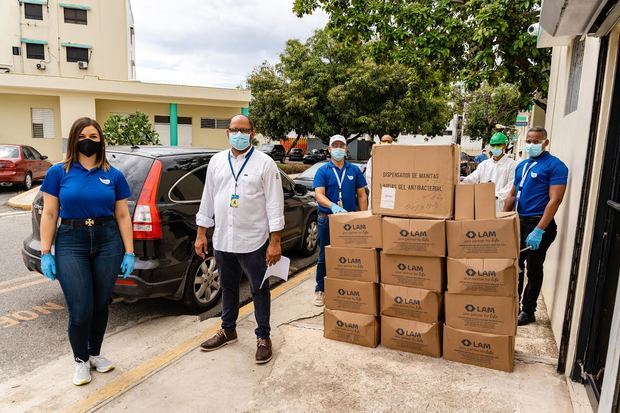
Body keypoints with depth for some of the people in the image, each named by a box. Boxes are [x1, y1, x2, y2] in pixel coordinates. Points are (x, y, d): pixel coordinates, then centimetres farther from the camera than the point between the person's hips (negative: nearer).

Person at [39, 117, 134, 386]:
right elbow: (49, 214, 2)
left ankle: (95, 354, 35)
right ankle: (81, 360, 23)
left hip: (108, 242, 2)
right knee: (81, 310, -3)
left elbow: (123, 216, 4)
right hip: (71, 243, -1)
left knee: (101, 305, 12)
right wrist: (45, 253, -3)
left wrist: (129, 253, 1)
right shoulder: (58, 172, 2)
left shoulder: (114, 175, 4)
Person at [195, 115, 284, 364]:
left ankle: (263, 337, 24)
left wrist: (275, 242, -14)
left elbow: (274, 204, -10)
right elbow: (208, 199, 11)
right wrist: (201, 234, 8)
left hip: (253, 241, -4)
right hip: (222, 240, 5)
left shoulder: (264, 163, -7)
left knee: (259, 290, 8)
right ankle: (228, 330, 39)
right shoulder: (216, 161, 7)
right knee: (228, 288, 20)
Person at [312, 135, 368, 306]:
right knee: (325, 256, 8)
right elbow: (319, 195, -11)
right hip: (327, 219, -1)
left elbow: (362, 196, 8)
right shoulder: (322, 171, 0)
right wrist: (332, 206, -31)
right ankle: (320, 289, 20)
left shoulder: (354, 170, 6)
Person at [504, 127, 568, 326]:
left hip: (538, 223, -6)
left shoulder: (555, 165, -9)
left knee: (533, 270, 5)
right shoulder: (522, 165, 12)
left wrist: (539, 230, -23)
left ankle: (528, 312, 18)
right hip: (518, 222, 7)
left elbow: (555, 200, -17)